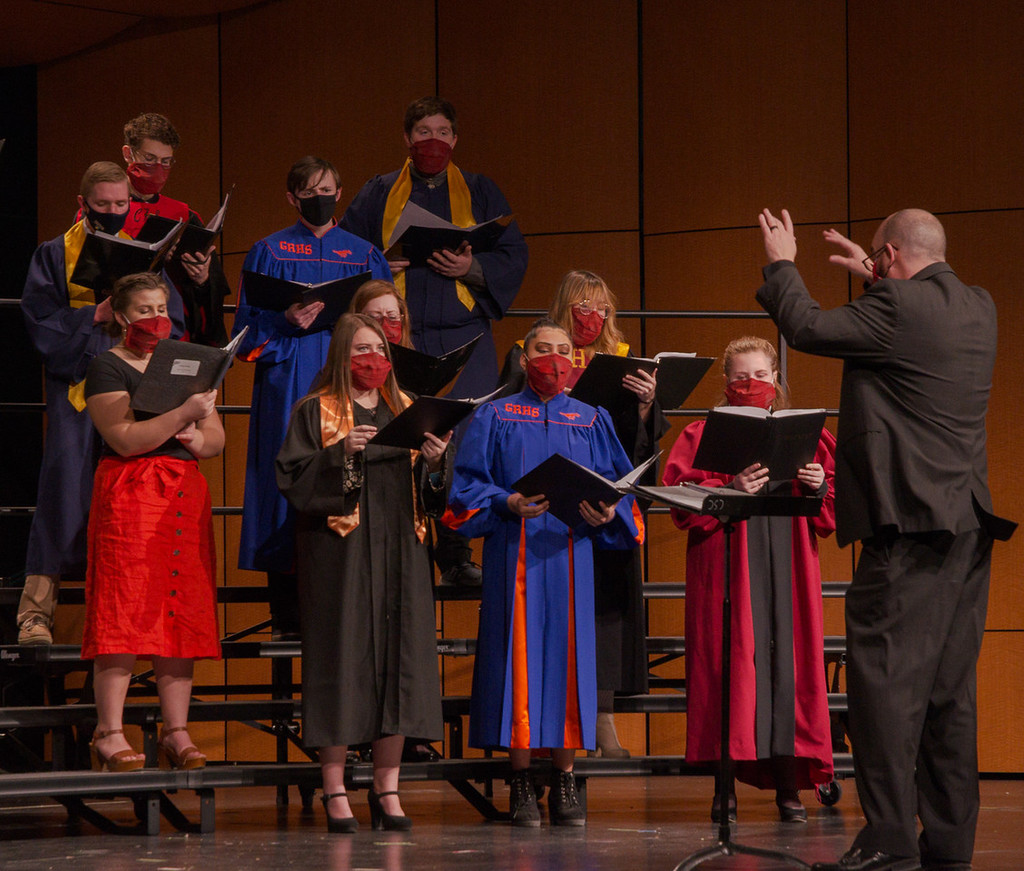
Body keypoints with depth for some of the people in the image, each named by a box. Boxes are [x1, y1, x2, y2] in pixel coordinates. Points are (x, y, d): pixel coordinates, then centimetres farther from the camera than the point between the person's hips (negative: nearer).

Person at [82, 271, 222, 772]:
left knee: (182, 613, 1)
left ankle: (177, 732, 3)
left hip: (185, 496, 6)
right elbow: (125, 439, -14)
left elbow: (217, 439, 17)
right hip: (128, 496, -6)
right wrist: (183, 415, -21)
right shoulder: (107, 368, -1)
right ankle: (109, 735, -12)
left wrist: (198, 438, -4)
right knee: (125, 612, -11)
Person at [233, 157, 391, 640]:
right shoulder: (270, 252, 9)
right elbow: (250, 329, 4)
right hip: (289, 385, -2)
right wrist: (287, 322, -14)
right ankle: (288, 613, -5)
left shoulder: (365, 255, 14)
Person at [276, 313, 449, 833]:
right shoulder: (317, 412, 2)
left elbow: (429, 494, 15)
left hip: (399, 553, 5)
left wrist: (433, 462, -6)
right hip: (340, 553, -4)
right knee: (343, 659, -6)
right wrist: (342, 453, -21)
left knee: (397, 659, 2)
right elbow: (293, 478, -9)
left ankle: (387, 790, 7)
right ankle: (335, 792, -2)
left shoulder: (405, 410, 16)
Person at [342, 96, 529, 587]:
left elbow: (513, 257, 7)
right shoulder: (379, 194, 13)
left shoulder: (479, 192, 13)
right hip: (396, 339, 0)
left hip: (463, 341, 0)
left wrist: (471, 267, -10)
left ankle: (456, 556, 2)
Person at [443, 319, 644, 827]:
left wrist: (609, 513, -11)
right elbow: (469, 482, 2)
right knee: (520, 656, -5)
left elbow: (618, 483, 11)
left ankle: (564, 783, 3)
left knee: (568, 655, -1)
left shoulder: (592, 421, 15)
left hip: (570, 554, 2)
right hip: (515, 554, -2)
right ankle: (521, 785, -1)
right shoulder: (495, 417, 9)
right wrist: (508, 504, -16)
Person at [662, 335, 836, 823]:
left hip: (787, 564, 2)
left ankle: (788, 787, 1)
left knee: (786, 661, -2)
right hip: (727, 566, -2)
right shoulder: (703, 435, 7)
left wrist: (818, 486, -9)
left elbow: (830, 508, 12)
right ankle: (725, 787, -4)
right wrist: (730, 490, -18)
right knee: (731, 665, -7)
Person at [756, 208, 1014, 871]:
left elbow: (808, 328, -7)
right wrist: (876, 281, 37)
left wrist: (782, 264, 9)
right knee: (950, 689, 10)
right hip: (969, 526, 8)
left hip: (910, 527, -8)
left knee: (887, 680, -7)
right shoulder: (979, 309, 12)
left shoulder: (897, 307, -13)